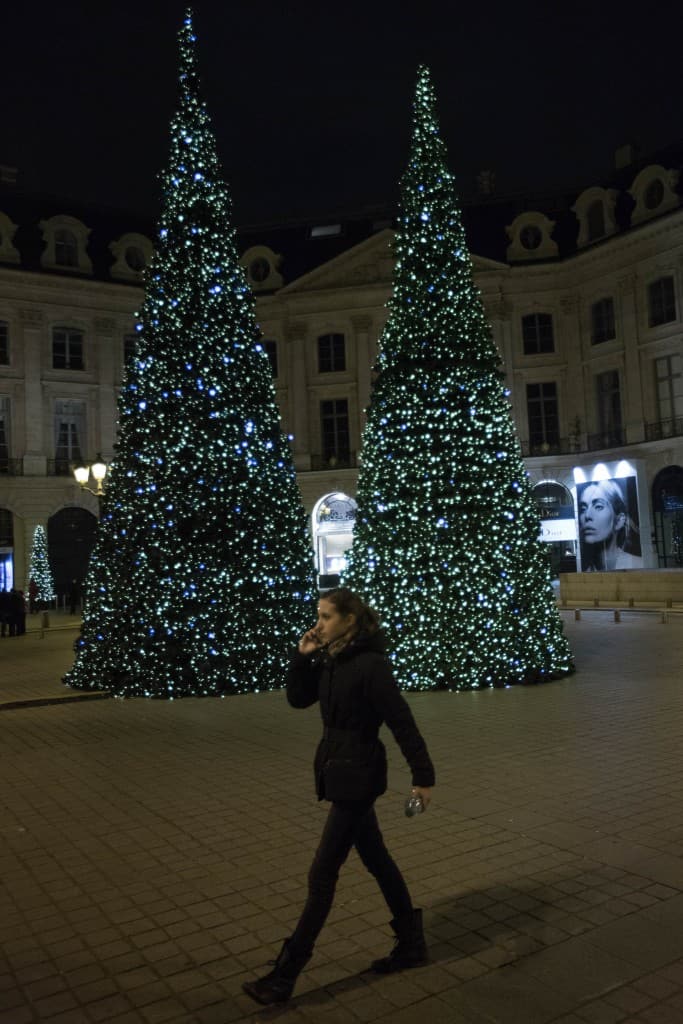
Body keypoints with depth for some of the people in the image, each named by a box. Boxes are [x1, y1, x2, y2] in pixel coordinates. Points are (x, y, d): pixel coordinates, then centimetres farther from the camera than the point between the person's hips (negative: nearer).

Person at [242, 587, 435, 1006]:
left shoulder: (371, 665, -22)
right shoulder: (331, 660, 3)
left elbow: (403, 723, -19)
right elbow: (299, 698, 11)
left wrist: (423, 776, -15)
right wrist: (302, 657, -4)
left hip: (357, 778, -9)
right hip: (340, 772, 9)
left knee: (322, 873, 0)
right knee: (377, 860, 20)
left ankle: (286, 975, 12)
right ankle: (412, 944, 36)